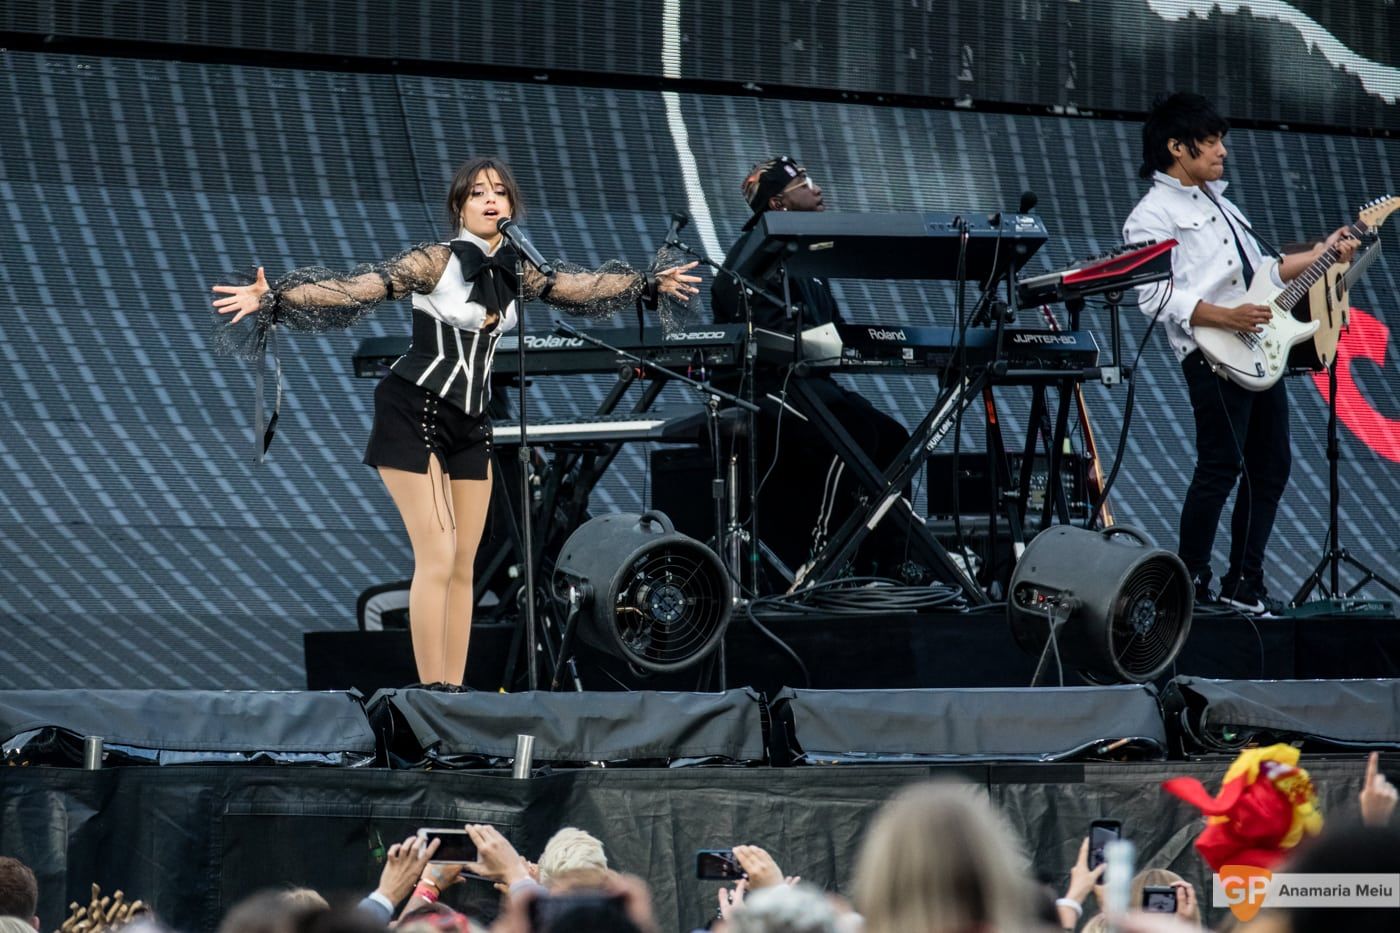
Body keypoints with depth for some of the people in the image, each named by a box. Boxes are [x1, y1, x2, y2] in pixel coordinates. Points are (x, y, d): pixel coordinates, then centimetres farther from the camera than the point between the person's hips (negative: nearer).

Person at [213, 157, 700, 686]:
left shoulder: (515, 271, 7)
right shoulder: (438, 261, -12)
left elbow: (580, 286, 21)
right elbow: (358, 288, -21)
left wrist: (651, 285, 28)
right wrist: (273, 298, -32)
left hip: (469, 423, 7)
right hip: (415, 412, -7)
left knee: (464, 565, 4)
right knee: (437, 558, -14)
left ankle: (454, 690, 6)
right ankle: (431, 693, -14)